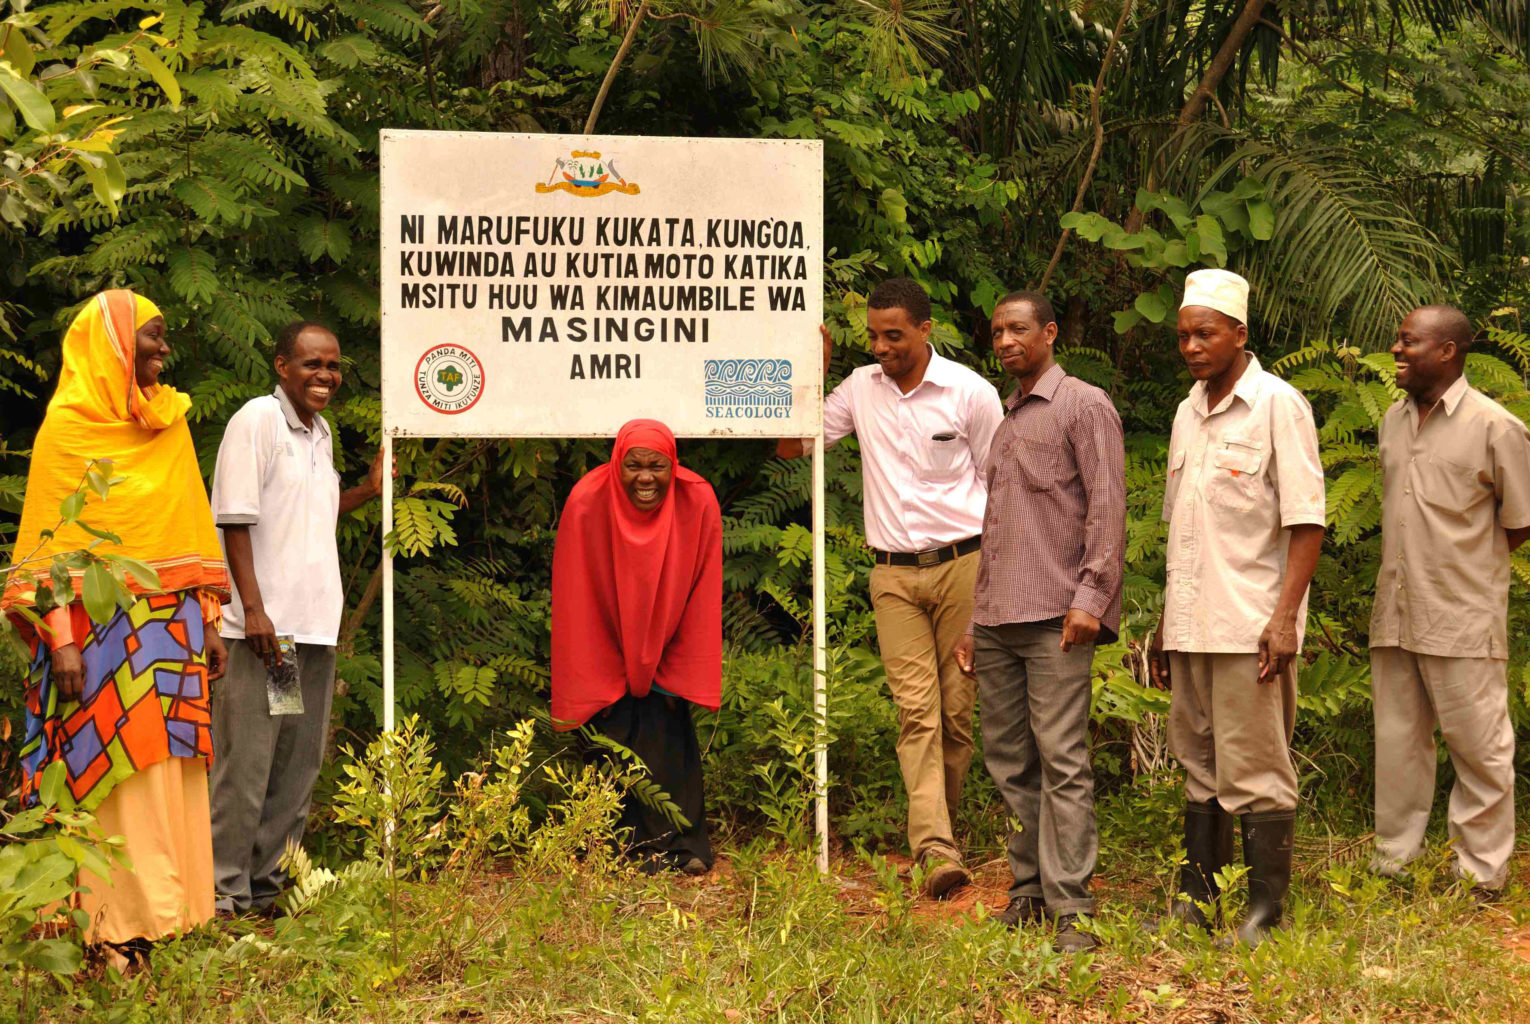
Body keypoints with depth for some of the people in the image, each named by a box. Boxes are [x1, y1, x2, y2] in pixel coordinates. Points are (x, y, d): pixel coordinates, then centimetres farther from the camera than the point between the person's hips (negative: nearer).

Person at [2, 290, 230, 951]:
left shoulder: (169, 426, 14)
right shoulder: (68, 424, -4)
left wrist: (208, 621, 12)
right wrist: (59, 639, -15)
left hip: (171, 628, 6)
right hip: (102, 631, -6)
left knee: (171, 773, 5)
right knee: (116, 773, -8)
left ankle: (173, 913, 11)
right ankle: (119, 926, -4)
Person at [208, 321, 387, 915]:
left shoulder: (321, 431, 16)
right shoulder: (257, 420, -8)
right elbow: (236, 519, -13)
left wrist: (369, 490, 11)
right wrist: (254, 609, -19)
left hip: (316, 624, 8)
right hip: (266, 623, -8)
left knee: (300, 762, 11)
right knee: (246, 760, -5)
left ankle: (264, 881, 20)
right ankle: (224, 890, 3)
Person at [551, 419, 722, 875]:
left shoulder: (699, 502, -18)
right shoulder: (587, 502, -22)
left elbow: (703, 596, -9)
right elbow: (578, 602, -14)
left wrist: (675, 675, -8)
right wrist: (593, 681, -12)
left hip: (666, 654, 1)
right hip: (607, 657, -1)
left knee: (671, 746, -4)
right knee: (611, 743, -5)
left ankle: (684, 846, 6)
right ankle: (632, 848, 4)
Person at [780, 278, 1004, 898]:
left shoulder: (970, 392, -2)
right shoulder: (861, 389, 8)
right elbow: (790, 446, 15)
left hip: (962, 564, -2)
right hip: (894, 574, 2)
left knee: (959, 706, 1)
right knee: (916, 708, -9)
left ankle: (938, 820, 19)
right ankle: (936, 847, -15)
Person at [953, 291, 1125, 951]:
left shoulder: (1084, 406, 2)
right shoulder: (1004, 420, 23)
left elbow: (1107, 507, -7)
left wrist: (1090, 598, -16)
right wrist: (973, 623, 21)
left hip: (1055, 618, -7)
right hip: (997, 621, 7)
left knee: (1062, 762, -10)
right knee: (1009, 762, 7)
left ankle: (1070, 908, -9)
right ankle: (1029, 888, 15)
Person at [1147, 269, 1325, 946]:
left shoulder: (1278, 405, -5)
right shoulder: (1187, 414, 15)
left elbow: (1306, 521, -10)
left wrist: (1285, 618, -18)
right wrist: (1165, 624, 17)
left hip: (1251, 628, -7)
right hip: (1191, 628, 7)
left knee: (1255, 775, -3)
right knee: (1200, 770, 11)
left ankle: (1266, 915, 4)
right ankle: (1196, 905, 17)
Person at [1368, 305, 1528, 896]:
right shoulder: (1394, 420, 11)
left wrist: (1469, 563, 2)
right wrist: (1406, 569, 13)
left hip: (1463, 619, -6)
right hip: (1395, 613, 6)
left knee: (1478, 746, 1)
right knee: (1397, 742, 11)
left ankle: (1481, 875, 10)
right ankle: (1392, 863, 21)